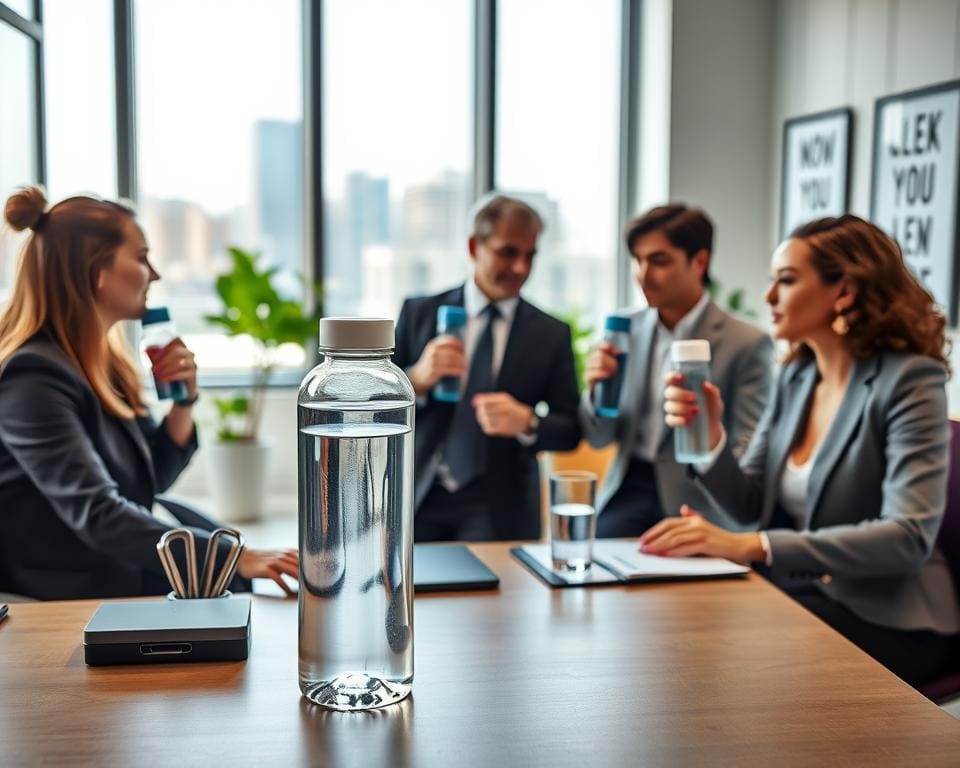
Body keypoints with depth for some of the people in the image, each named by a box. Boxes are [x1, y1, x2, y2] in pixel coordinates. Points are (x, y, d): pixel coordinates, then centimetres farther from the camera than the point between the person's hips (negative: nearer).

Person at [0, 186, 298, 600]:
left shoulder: (104, 360, 9)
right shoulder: (34, 378, -20)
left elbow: (152, 478, 15)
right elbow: (96, 513, -29)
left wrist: (184, 399, -3)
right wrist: (236, 558, -35)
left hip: (129, 571, 8)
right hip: (75, 594, -8)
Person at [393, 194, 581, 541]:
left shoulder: (552, 334, 4)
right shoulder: (419, 313, 3)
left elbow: (570, 432, 3)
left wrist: (526, 422, -18)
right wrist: (417, 379, -19)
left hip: (500, 515, 0)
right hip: (419, 501, 0)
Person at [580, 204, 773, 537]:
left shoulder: (747, 344, -7)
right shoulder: (626, 329, 6)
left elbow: (749, 454, -6)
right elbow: (599, 438, 11)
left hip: (690, 509, -4)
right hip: (625, 495, 4)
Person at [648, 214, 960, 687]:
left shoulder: (908, 381, -14)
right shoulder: (797, 376, 7)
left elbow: (909, 537, -25)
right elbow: (750, 506, 6)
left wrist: (751, 546, -33)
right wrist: (709, 437, -14)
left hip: (884, 621, -6)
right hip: (794, 593, 6)